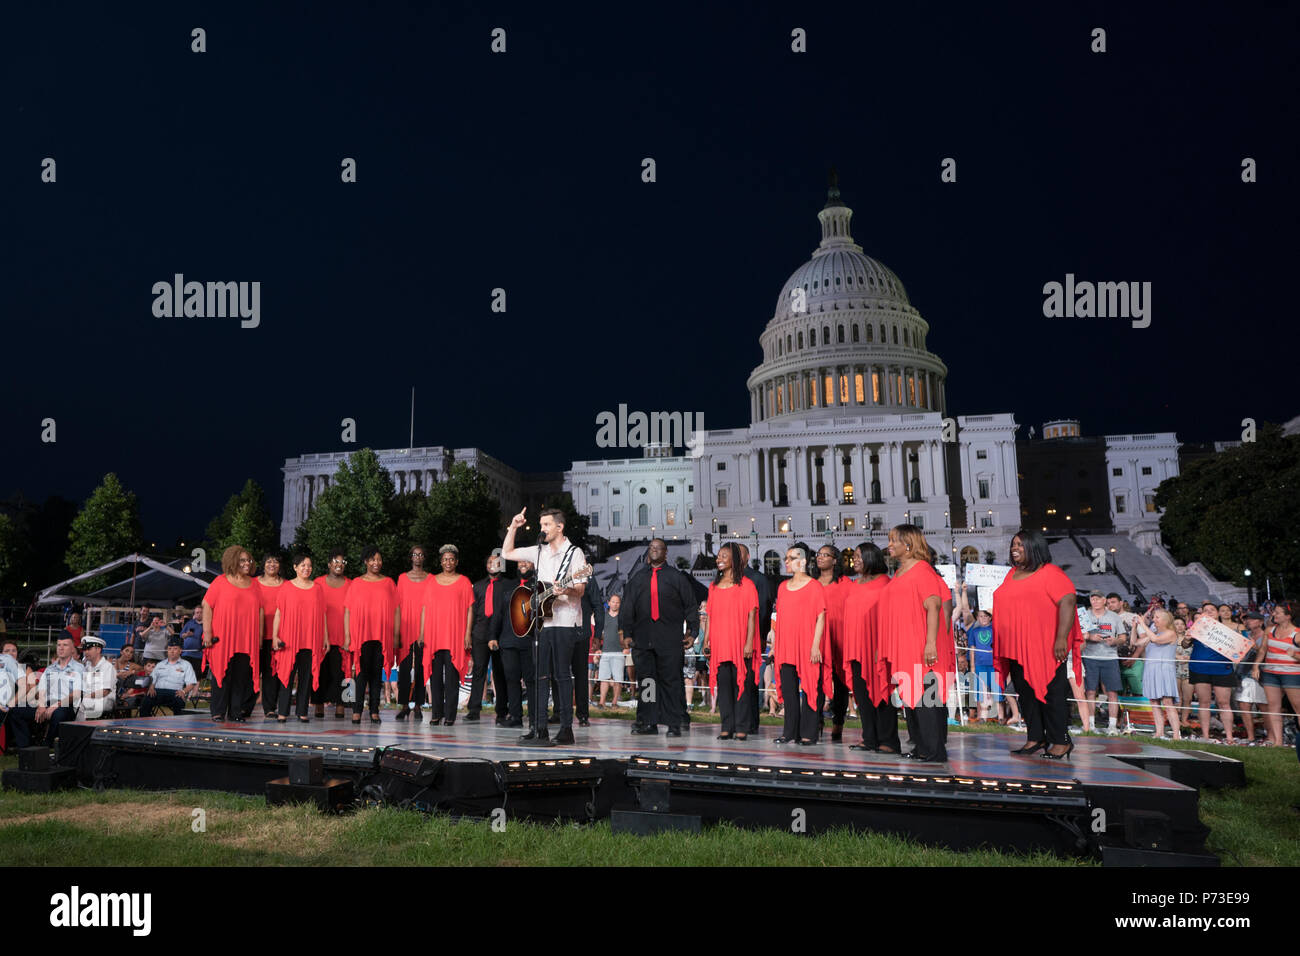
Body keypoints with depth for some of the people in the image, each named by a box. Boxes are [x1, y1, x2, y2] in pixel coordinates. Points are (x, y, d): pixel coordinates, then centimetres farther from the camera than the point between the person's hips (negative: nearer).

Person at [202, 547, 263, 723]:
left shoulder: (254, 583, 13)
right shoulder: (221, 581, 1)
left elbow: (260, 610, 14)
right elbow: (207, 606, -2)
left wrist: (260, 636, 9)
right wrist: (207, 632, -9)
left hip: (247, 640, 3)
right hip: (223, 639, -3)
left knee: (242, 676, 3)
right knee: (222, 674, 1)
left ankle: (236, 712, 11)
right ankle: (218, 712, 9)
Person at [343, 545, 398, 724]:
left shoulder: (389, 583, 10)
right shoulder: (356, 583, 7)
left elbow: (396, 610, 7)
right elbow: (347, 611, 4)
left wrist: (396, 636, 2)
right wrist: (347, 636, -3)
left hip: (382, 636, 1)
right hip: (360, 634, -1)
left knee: (377, 672, 2)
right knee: (362, 670, -6)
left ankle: (374, 711, 6)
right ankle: (357, 711, -2)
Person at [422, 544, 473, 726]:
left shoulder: (463, 581, 5)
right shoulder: (432, 581, 12)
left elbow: (470, 609, 2)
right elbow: (426, 608, 12)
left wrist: (468, 634, -5)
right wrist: (422, 633, 5)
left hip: (455, 635, -2)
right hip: (434, 635, 3)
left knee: (451, 675, -3)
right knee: (435, 674, 3)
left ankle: (450, 715, 2)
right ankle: (436, 714, 10)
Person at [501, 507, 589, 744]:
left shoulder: (574, 553, -2)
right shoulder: (538, 552, 16)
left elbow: (580, 590, -8)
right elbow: (506, 553, 21)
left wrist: (565, 590, -29)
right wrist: (513, 528, 11)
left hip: (564, 622, -6)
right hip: (540, 620, 6)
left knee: (562, 675, -4)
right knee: (538, 675, 5)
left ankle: (566, 728, 1)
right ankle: (539, 727, 11)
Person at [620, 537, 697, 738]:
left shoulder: (676, 577, 9)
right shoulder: (637, 578, 17)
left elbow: (691, 606, 8)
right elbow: (628, 608, 17)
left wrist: (692, 632, 0)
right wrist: (627, 633, 9)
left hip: (670, 639, -3)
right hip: (643, 638, 3)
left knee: (671, 680, -1)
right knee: (645, 680, 2)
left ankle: (674, 724, 5)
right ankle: (647, 722, 9)